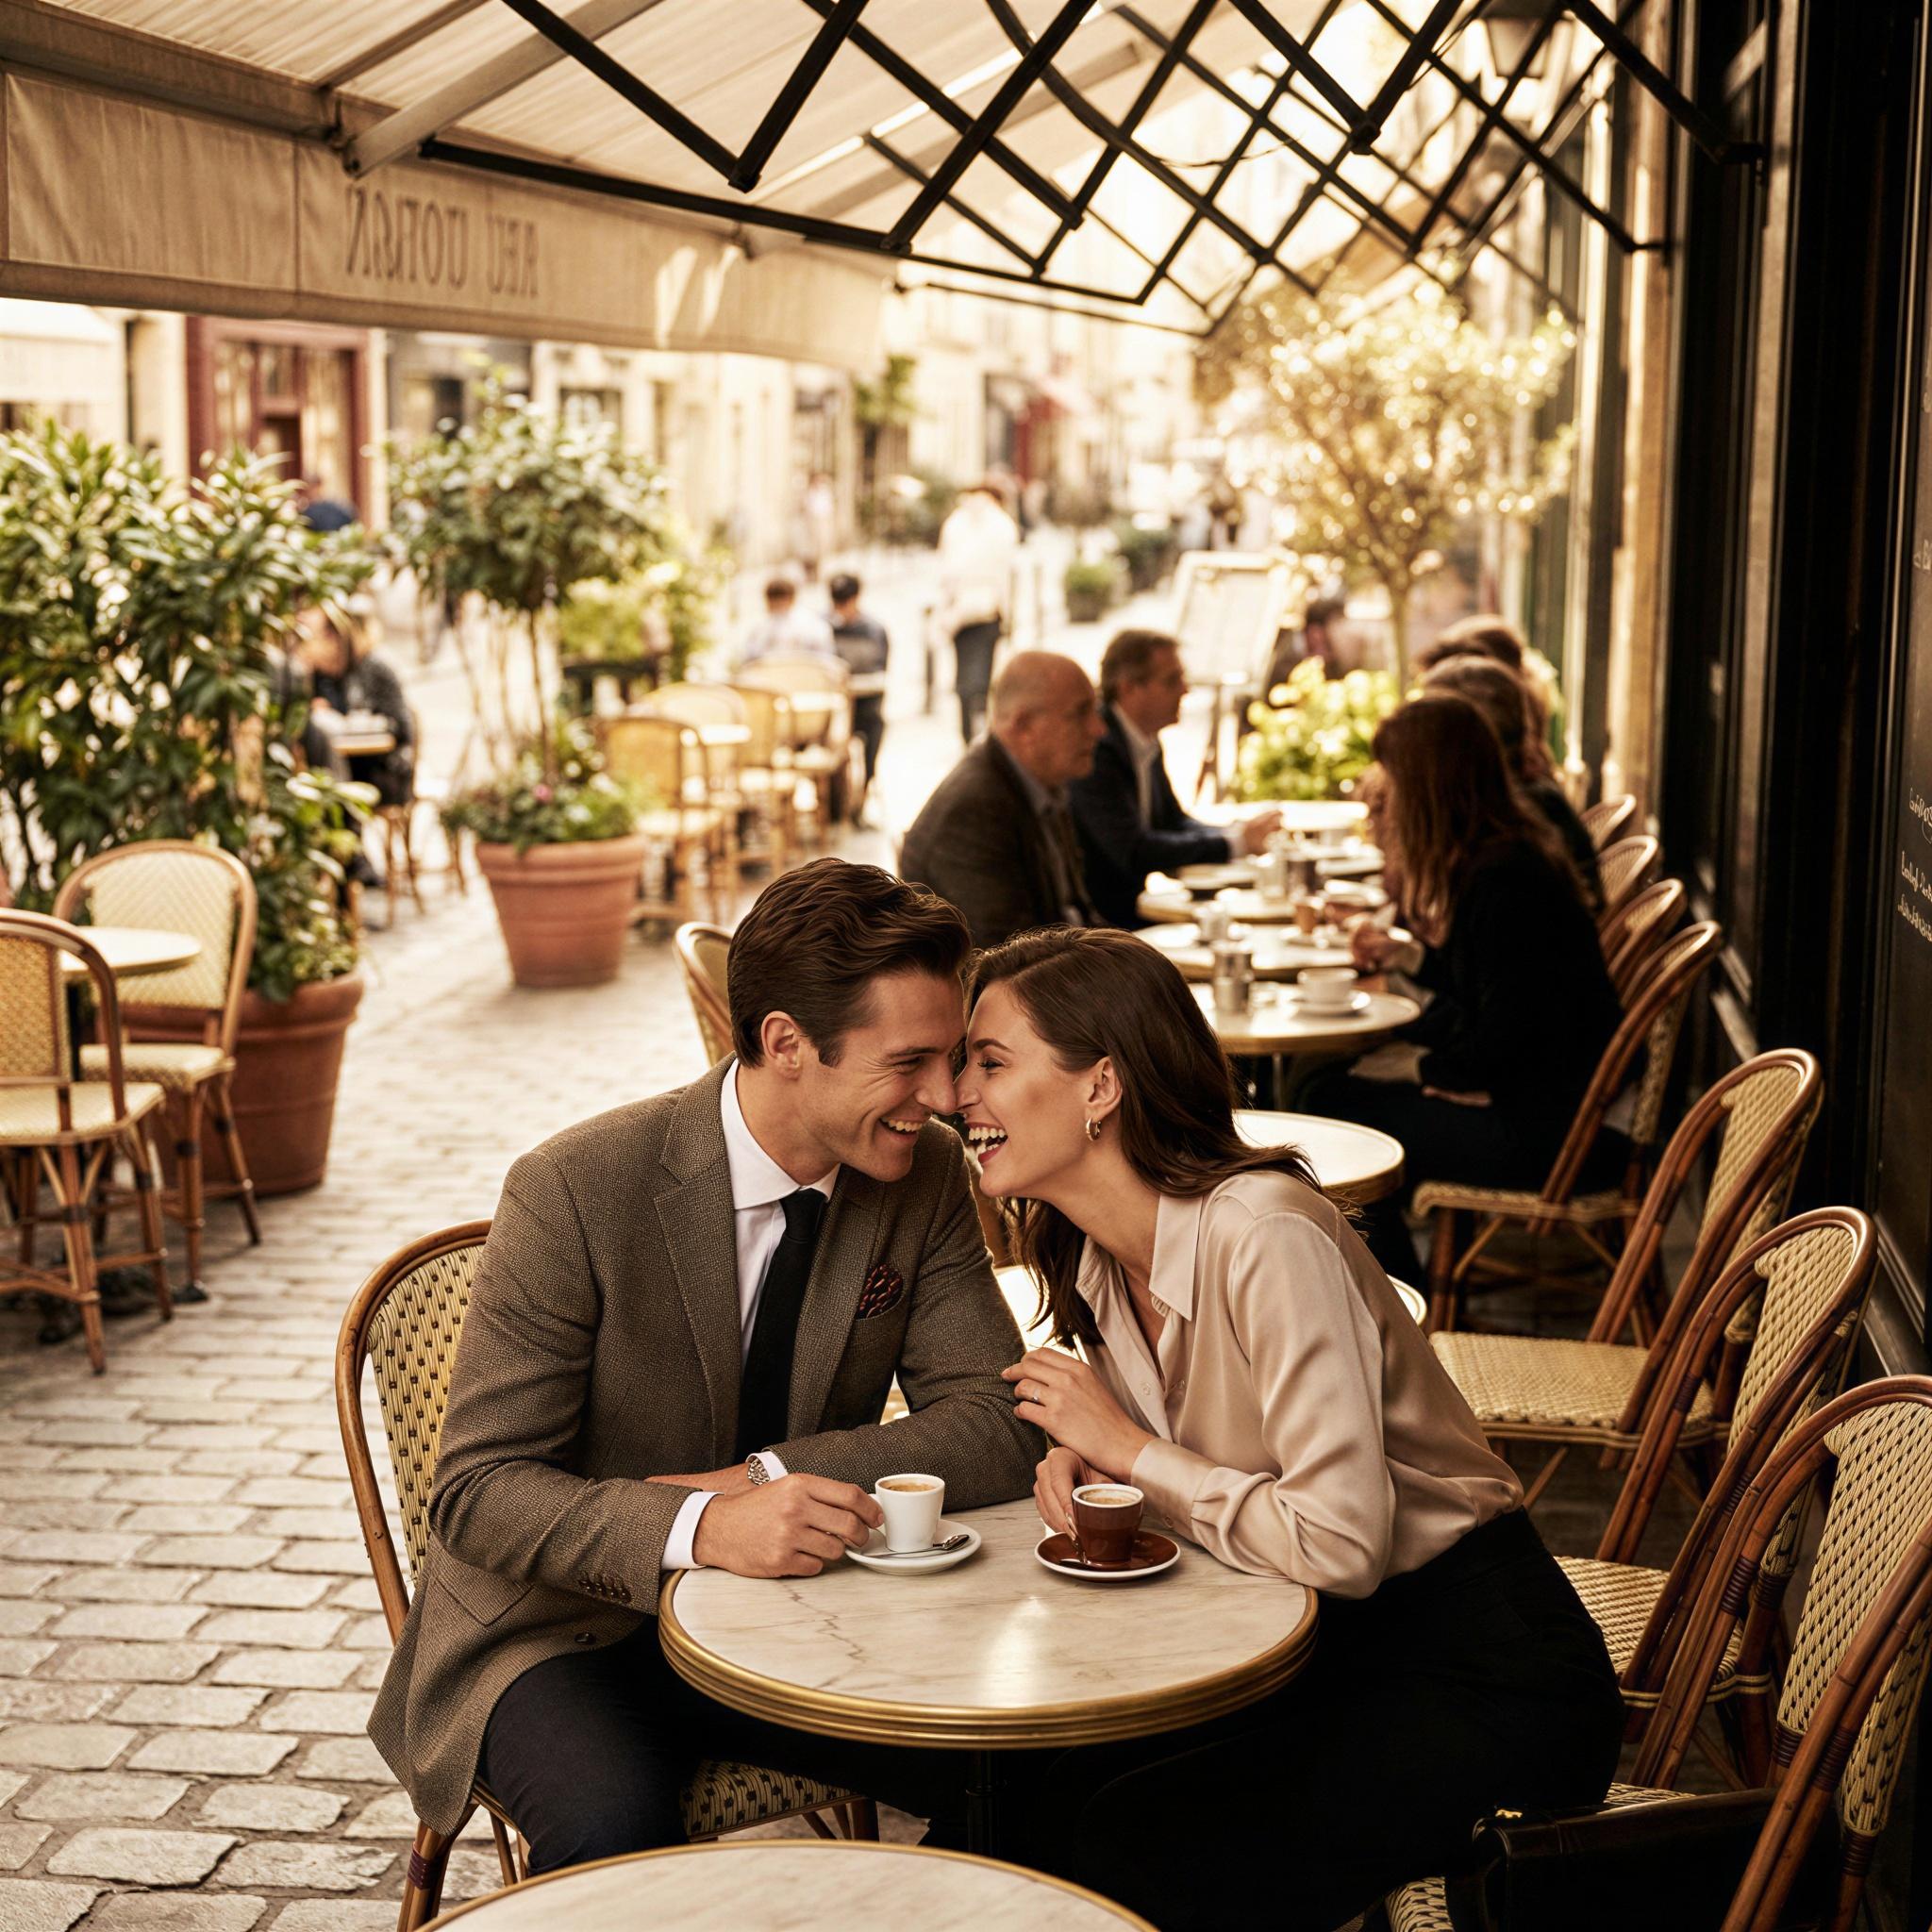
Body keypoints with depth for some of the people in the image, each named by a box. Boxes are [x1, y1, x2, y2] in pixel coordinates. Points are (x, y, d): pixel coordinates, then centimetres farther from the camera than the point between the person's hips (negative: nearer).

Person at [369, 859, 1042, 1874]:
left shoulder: (927, 1178, -6)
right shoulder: (572, 1191, -20)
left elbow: (1001, 1425, -8)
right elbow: (477, 1489, -21)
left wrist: (770, 1477, -22)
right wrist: (699, 1525, -39)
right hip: (562, 1630, -4)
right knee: (615, 1827, -34)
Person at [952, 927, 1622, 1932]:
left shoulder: (1263, 1235, -26)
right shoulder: (1094, 1253, 0)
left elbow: (1341, 1543, -29)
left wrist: (1127, 1450, -19)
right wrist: (1081, 1460, -9)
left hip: (1480, 1675, -7)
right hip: (1325, 1653, 7)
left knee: (1132, 1847, -19)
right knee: (1035, 1796, -8)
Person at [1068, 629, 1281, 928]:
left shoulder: (1147, 742, 9)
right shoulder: (1096, 749, -20)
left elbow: (1174, 822, 18)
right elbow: (1133, 852, -25)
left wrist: (1242, 833, -2)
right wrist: (1234, 840, -18)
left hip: (1131, 901, 9)